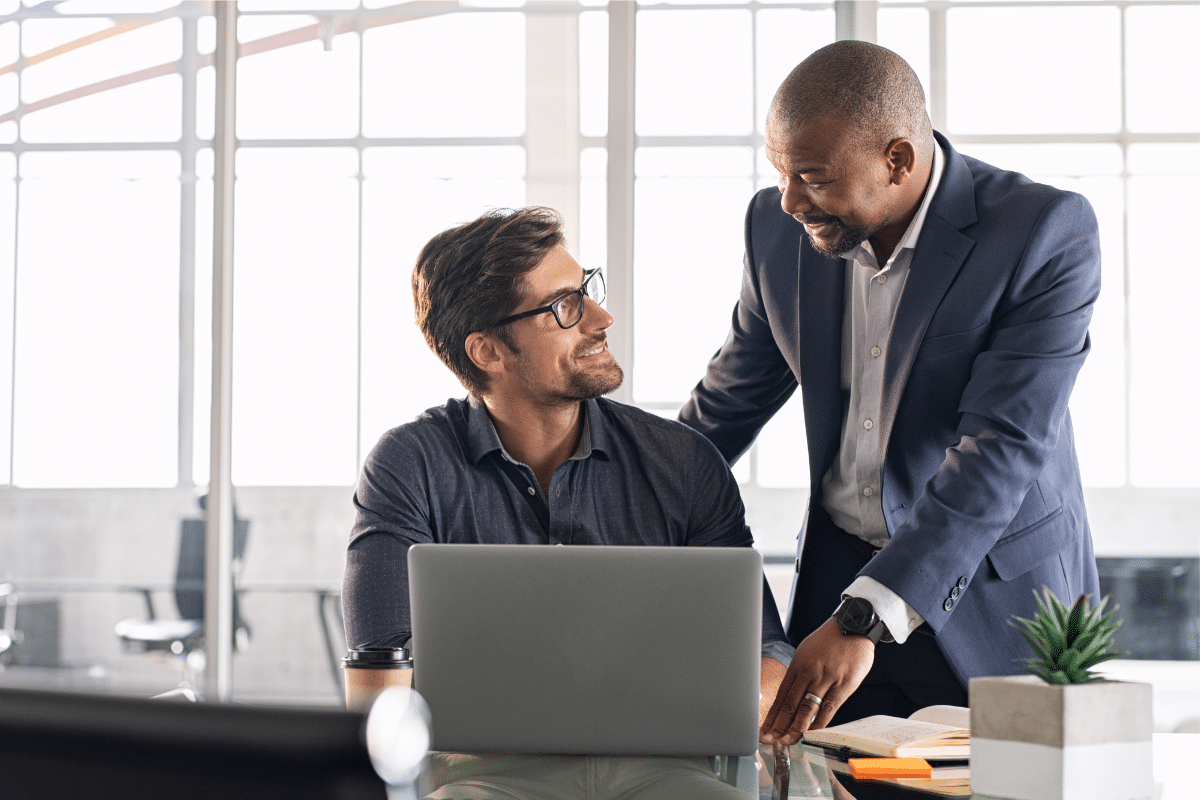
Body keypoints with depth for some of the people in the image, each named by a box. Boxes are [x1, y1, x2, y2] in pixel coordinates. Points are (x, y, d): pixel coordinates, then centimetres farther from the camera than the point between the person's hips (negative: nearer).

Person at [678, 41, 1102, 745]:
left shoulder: (1048, 232, -18)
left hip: (995, 592, -3)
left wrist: (865, 617, -33)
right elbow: (733, 399, 13)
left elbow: (1004, 445, -25)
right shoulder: (780, 228, -3)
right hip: (837, 576, 4)